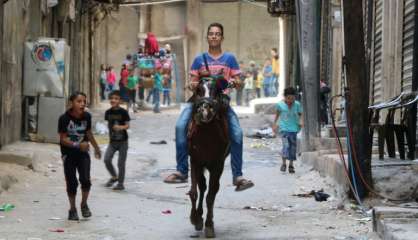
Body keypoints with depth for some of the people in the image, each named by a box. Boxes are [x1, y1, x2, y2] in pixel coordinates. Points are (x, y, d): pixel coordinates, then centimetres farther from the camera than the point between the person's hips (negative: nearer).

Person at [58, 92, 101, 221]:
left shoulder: (87, 117, -6)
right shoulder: (64, 118, -18)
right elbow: (63, 139, -17)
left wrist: (96, 147, 23)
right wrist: (78, 145, -30)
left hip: (83, 153, 2)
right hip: (69, 154, -2)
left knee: (85, 179, -11)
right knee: (71, 183, 2)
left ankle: (84, 204, 14)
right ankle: (73, 209, 21)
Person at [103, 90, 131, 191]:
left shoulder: (123, 112, -11)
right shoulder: (108, 112, 2)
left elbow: (127, 125, -11)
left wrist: (120, 127, -30)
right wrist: (110, 135, 12)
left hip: (122, 141, -4)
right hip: (112, 141, 4)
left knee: (121, 163, 0)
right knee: (107, 159, -10)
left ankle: (120, 183, 12)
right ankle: (114, 177, 14)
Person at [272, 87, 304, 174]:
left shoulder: (297, 105, 0)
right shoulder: (280, 104, -2)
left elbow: (300, 114, 9)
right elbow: (277, 114, 13)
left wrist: (301, 121, -9)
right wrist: (274, 124, 16)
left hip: (294, 128, 2)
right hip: (284, 128, -2)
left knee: (293, 146, 4)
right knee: (286, 145, -15)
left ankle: (291, 165, 14)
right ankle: (283, 163, -9)